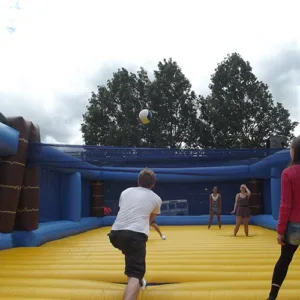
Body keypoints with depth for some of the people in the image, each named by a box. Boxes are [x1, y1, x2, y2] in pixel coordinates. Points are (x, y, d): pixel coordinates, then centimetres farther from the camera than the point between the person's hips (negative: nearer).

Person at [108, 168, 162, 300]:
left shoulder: (126, 192, 22)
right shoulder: (156, 198, 17)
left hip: (115, 233, 5)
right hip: (136, 235, -4)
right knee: (135, 274, -11)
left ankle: (138, 281, 48)